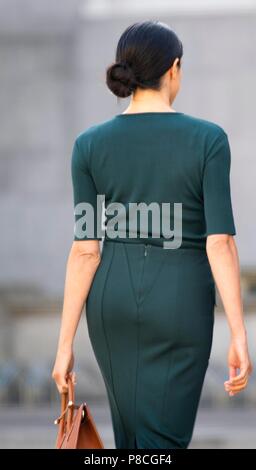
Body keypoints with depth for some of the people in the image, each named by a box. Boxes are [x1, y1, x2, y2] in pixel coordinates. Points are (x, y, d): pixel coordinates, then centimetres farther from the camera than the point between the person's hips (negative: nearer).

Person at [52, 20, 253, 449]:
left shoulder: (90, 144, -3)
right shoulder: (208, 139, -9)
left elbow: (85, 250, -5)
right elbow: (220, 242, -14)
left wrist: (66, 342, -2)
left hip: (113, 300, 3)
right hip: (179, 303, -3)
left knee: (134, 431, 20)